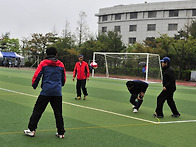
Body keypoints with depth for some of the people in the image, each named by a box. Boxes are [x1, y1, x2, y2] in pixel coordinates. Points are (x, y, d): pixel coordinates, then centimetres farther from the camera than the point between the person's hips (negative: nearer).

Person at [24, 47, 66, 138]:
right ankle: (61, 133, 13)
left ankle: (31, 130, 10)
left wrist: (34, 85, 16)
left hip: (46, 91, -3)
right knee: (58, 112, 9)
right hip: (58, 92, 3)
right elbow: (64, 78, 17)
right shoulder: (61, 64, 10)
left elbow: (36, 75, -1)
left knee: (37, 110, 6)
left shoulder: (43, 63, 0)